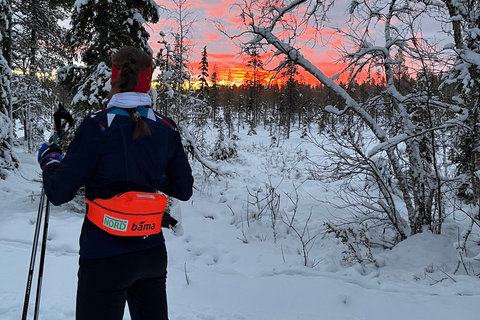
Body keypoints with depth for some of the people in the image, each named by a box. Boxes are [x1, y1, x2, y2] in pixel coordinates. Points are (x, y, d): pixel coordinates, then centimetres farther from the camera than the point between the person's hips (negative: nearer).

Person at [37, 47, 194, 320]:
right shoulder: (167, 130, -3)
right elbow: (183, 190, 6)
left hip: (106, 257, -4)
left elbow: (60, 193, -12)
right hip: (152, 252, 4)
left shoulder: (97, 127, -15)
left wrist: (50, 161, 7)